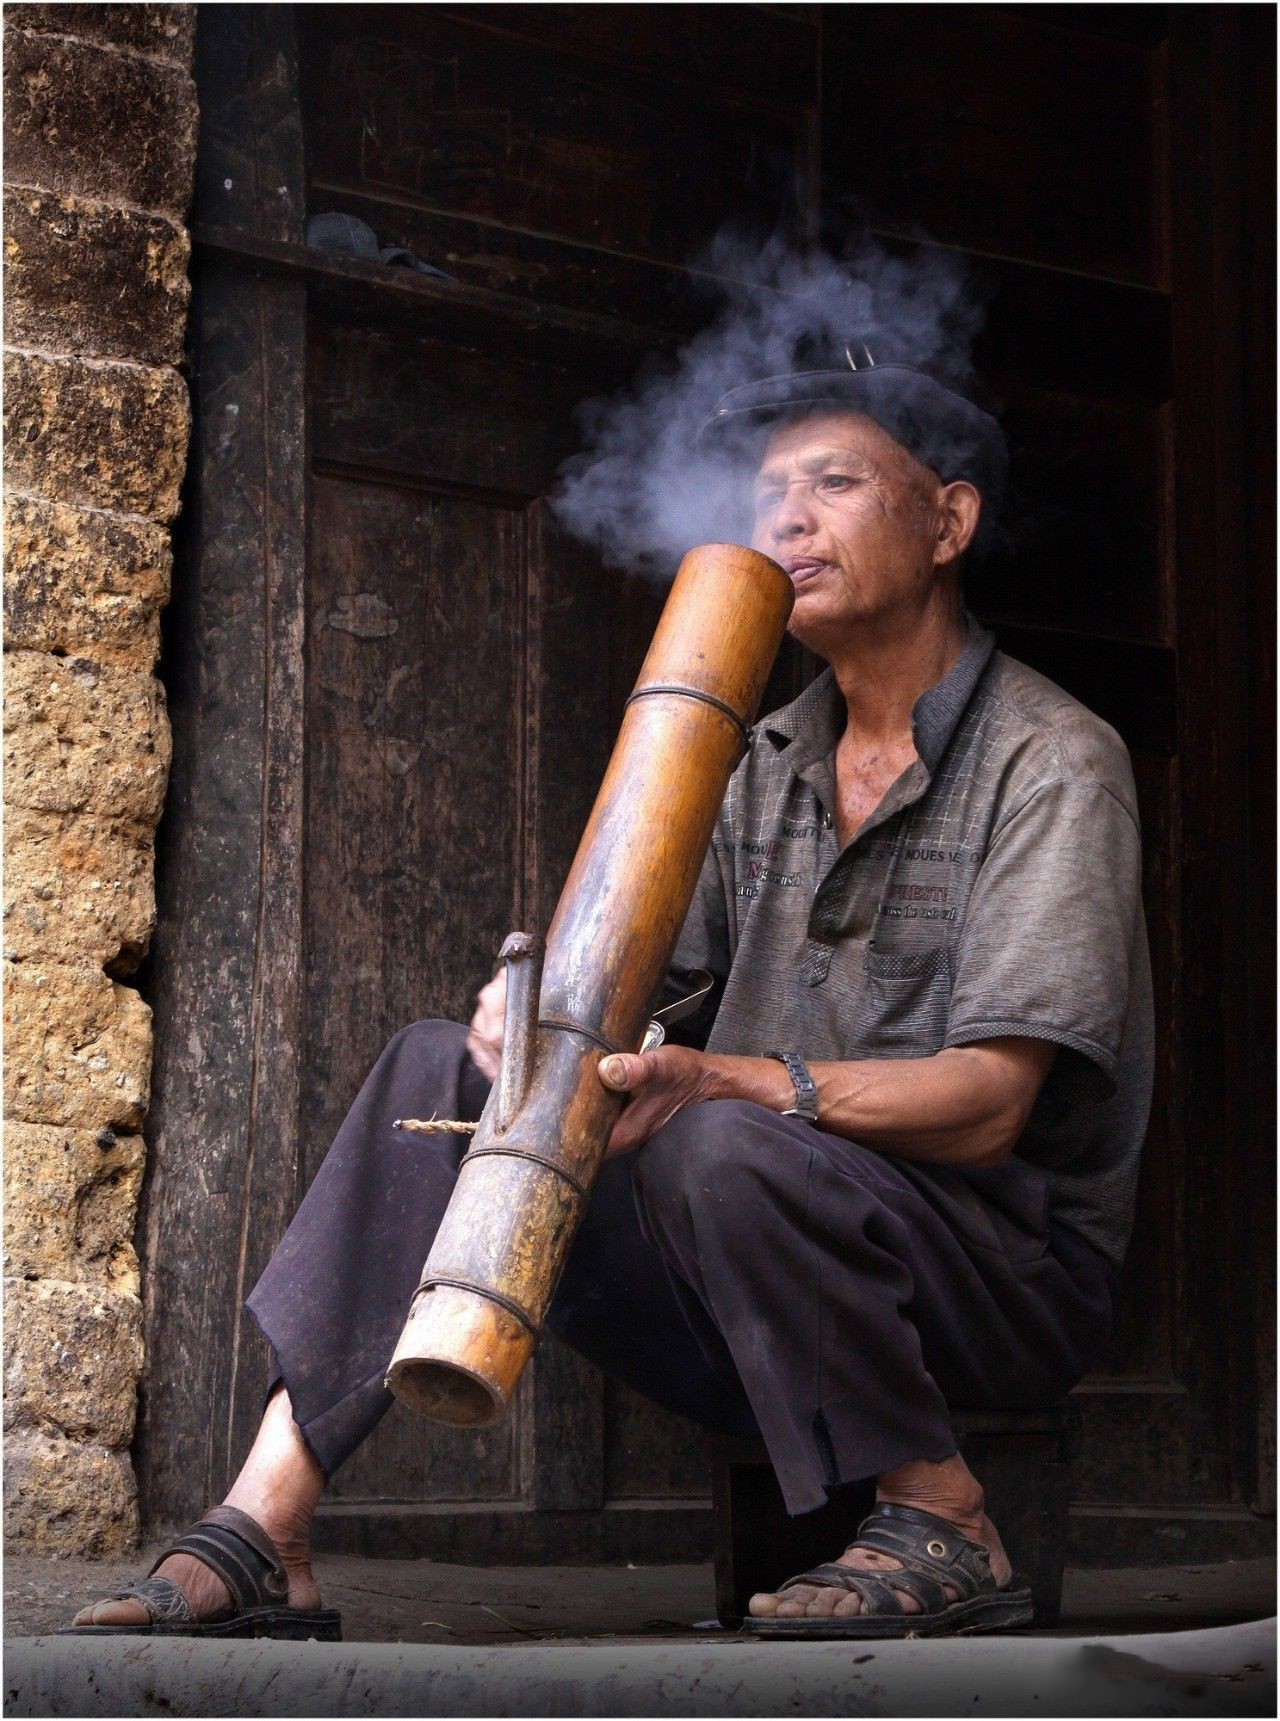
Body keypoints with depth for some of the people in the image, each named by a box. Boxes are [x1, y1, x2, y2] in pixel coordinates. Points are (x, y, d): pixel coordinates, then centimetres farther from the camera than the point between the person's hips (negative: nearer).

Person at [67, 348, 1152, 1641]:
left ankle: (944, 1531, -16)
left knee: (724, 1148, -35)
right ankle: (261, 1539, -17)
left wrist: (714, 1081, -33)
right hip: (782, 1289, 6)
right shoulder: (770, 763, 14)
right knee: (441, 1070, -8)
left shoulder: (1051, 762, -8)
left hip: (1012, 1266, -6)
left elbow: (988, 1104, -19)